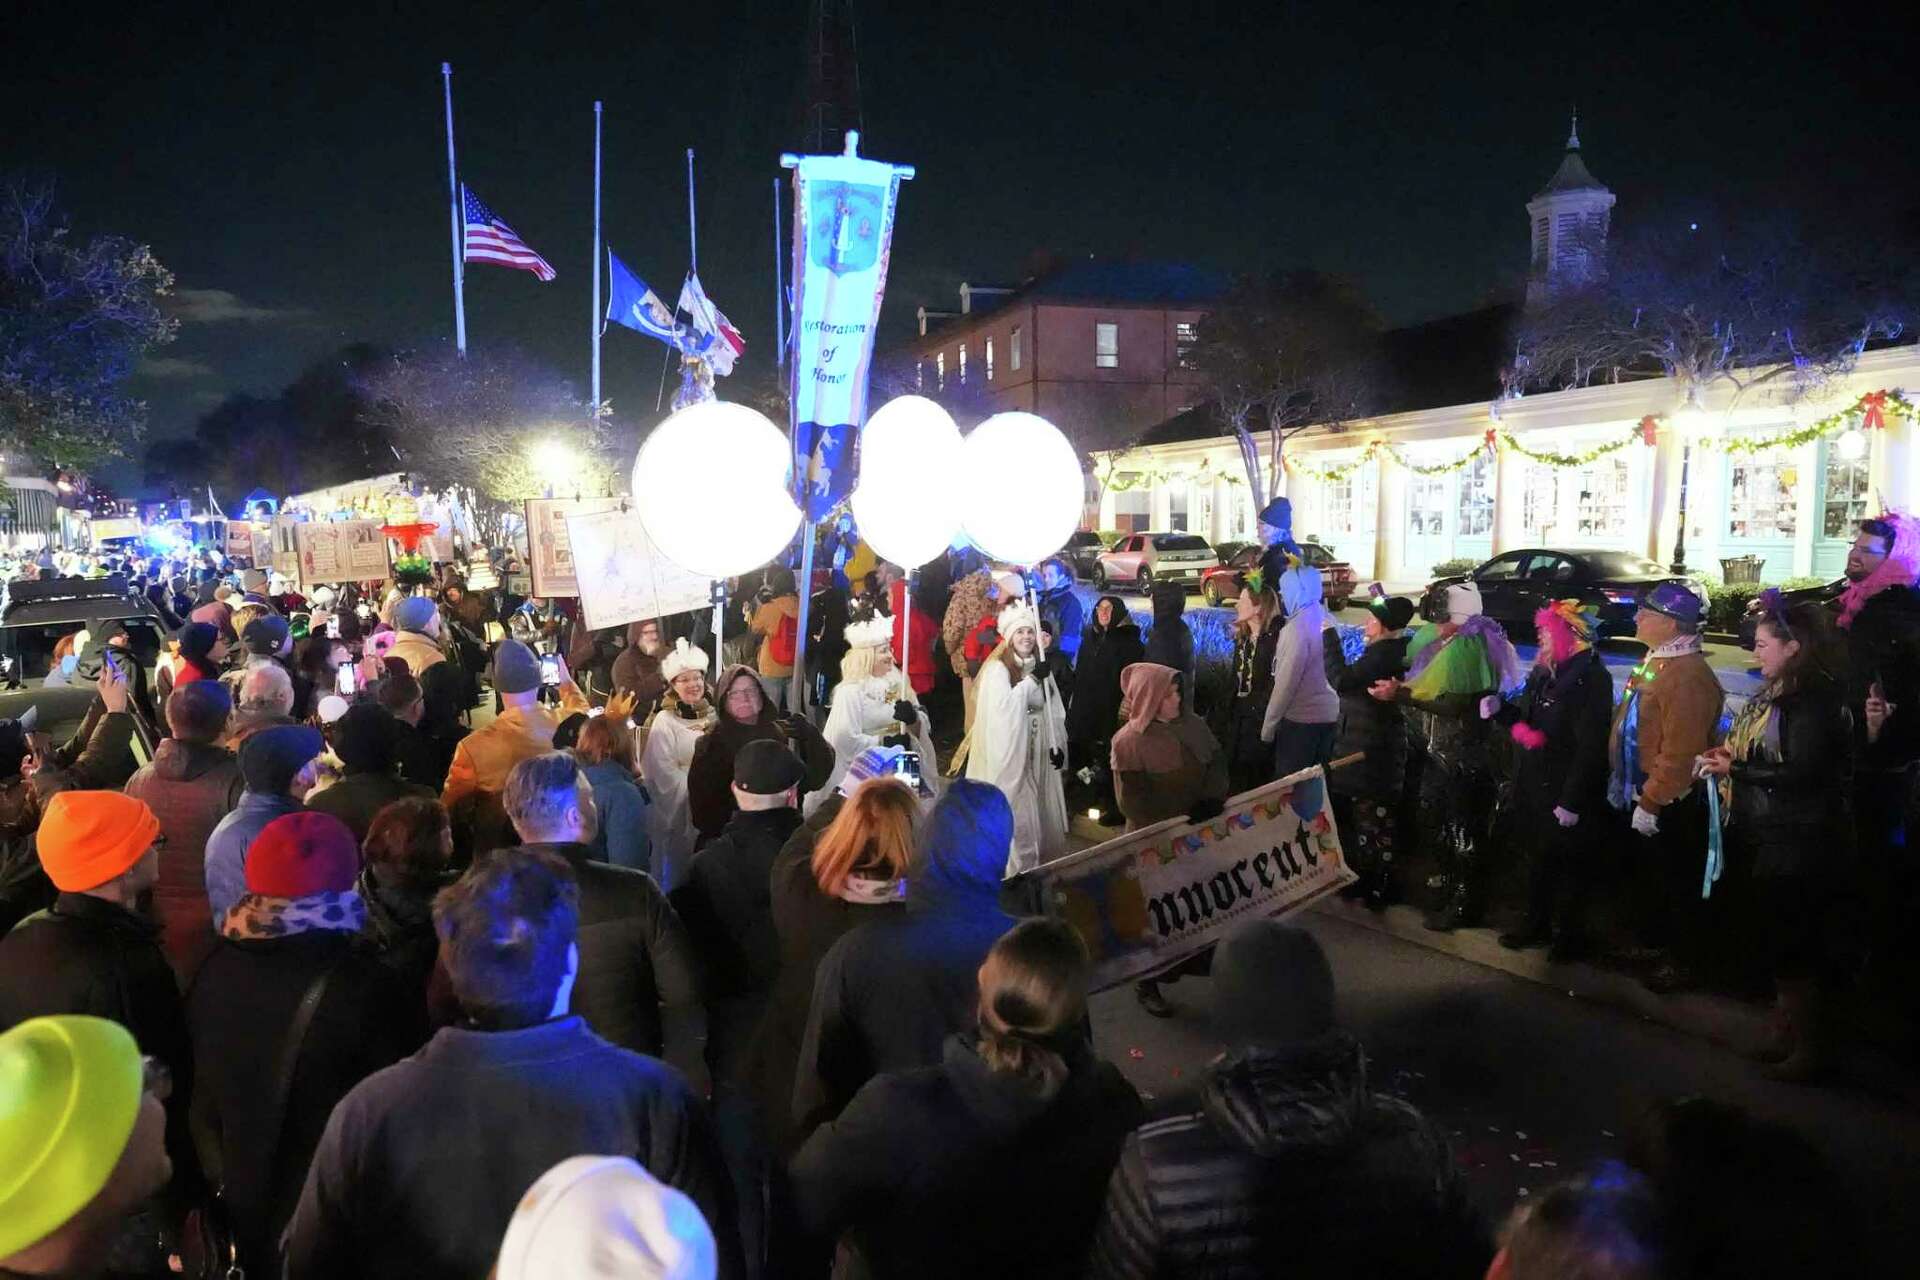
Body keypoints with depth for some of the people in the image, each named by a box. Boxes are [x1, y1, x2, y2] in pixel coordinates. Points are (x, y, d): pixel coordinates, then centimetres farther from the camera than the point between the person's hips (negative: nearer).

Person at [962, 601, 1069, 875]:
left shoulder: (1040, 668, 9)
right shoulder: (997, 669, -9)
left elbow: (1054, 712, 10)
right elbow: (1003, 705, -26)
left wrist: (1058, 745, 0)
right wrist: (1032, 680, -23)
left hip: (1039, 753, 6)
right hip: (1010, 753, -6)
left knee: (1041, 812, 10)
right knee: (1014, 814, -5)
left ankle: (1041, 868, 23)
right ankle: (1016, 871, 2)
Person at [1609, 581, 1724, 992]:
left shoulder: (1689, 676, -26)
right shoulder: (1655, 661, 6)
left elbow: (1679, 754, -28)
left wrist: (1651, 803, -23)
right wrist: (1620, 781, 17)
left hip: (1671, 805, -10)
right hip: (1643, 795, 10)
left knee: (1676, 884, 7)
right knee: (1645, 873, 23)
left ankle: (1680, 962, 21)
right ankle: (1651, 942, 41)